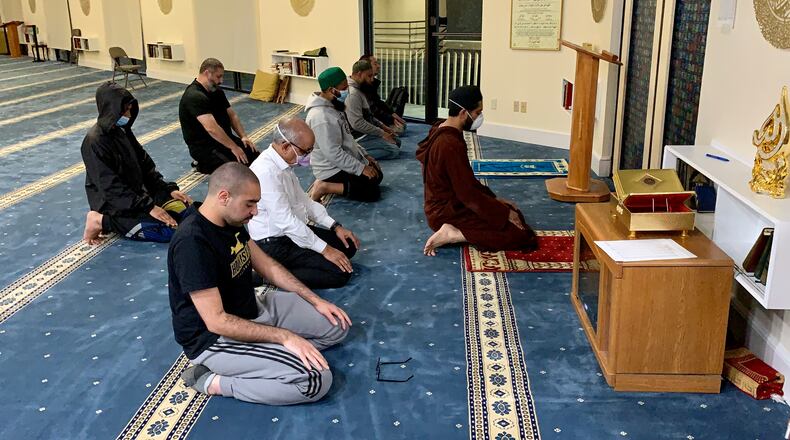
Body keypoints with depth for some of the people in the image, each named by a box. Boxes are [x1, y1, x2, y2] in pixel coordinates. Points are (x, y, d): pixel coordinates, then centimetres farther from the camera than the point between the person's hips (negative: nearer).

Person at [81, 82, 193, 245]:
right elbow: (111, 186, -24)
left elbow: (145, 164, 12)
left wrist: (169, 189, 1)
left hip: (137, 192, 9)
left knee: (183, 208, -1)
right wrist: (149, 207, -27)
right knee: (169, 229, -23)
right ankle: (103, 221, -11)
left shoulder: (122, 130, 5)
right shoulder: (95, 142, -20)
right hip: (114, 203, -9)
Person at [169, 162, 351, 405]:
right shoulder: (192, 243, -28)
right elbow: (216, 321, -29)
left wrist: (315, 300, 5)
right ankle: (213, 382, -8)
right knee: (316, 380, -22)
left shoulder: (232, 222, 0)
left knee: (337, 324, 6)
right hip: (215, 339, -9)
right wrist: (284, 336, -28)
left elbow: (266, 265, 12)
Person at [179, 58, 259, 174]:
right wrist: (233, 147, -28)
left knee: (255, 156, -8)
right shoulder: (194, 96, -24)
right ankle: (203, 164, -1)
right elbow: (212, 128, -32)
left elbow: (232, 115, 12)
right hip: (203, 146, -9)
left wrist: (243, 137, -3)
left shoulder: (217, 91, 7)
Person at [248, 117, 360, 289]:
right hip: (275, 245, -10)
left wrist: (336, 227, 5)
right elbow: (286, 221, -27)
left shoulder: (284, 163, 3)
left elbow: (303, 199, 13)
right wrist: (324, 249, -21)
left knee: (348, 245, 11)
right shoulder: (266, 172, -27)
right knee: (340, 272, -15)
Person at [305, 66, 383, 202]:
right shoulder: (322, 117, -28)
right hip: (332, 170, -10)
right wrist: (361, 168, -22)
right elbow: (334, 154, -29)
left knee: (377, 176, 16)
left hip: (342, 163, 10)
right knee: (373, 192, -12)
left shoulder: (332, 105, 4)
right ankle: (325, 187, -9)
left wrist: (364, 155, 10)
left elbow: (347, 138, 16)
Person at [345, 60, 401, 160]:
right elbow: (357, 123, -27)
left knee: (397, 141, 16)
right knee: (394, 151, -18)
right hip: (358, 137, -11)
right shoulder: (352, 94, -21)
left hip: (366, 133, 11)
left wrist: (382, 125, 11)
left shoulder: (358, 90, 13)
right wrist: (381, 133, -19)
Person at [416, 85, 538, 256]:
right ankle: (453, 235, -11)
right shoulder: (451, 145, -26)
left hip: (449, 204, 10)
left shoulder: (442, 132, 5)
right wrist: (505, 213, -14)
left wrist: (494, 198, 9)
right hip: (448, 213, -10)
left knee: (513, 212, 18)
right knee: (519, 235, -12)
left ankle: (456, 230, 9)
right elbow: (468, 194, -24)